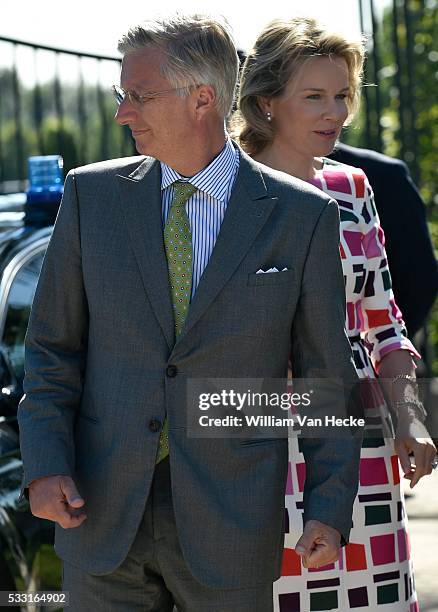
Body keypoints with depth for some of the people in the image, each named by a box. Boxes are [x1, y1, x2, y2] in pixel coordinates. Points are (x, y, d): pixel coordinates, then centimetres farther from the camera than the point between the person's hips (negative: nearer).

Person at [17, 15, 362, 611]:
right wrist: (46, 467, -6)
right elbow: (52, 346, 6)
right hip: (102, 511, 2)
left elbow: (327, 376, 2)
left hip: (231, 523, -2)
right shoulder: (92, 194, 4)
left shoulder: (302, 215, -2)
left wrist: (330, 510, -4)